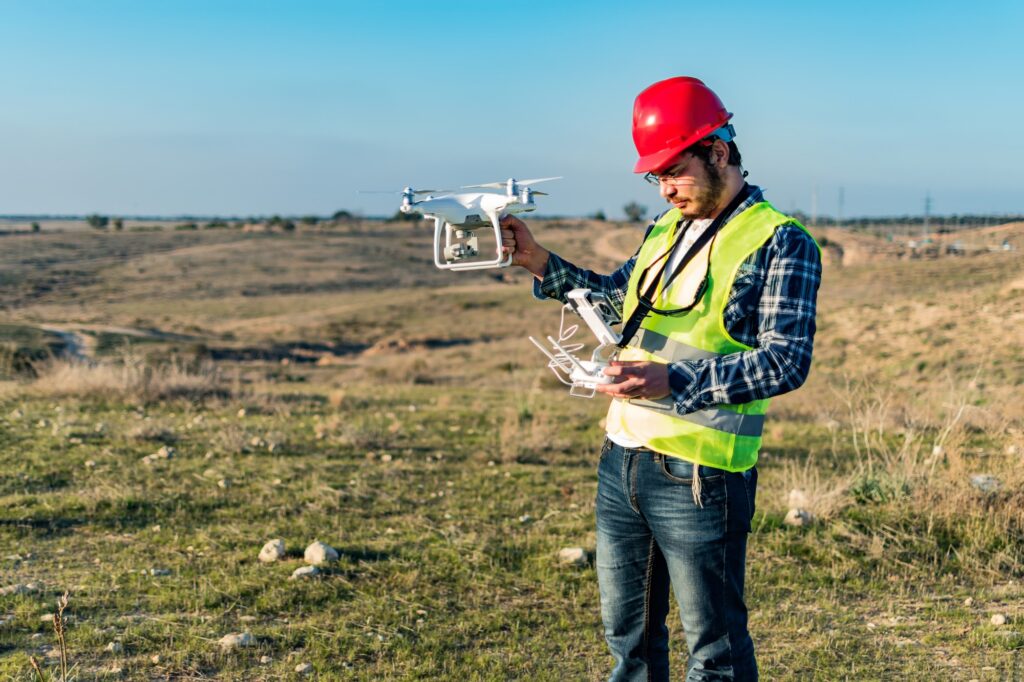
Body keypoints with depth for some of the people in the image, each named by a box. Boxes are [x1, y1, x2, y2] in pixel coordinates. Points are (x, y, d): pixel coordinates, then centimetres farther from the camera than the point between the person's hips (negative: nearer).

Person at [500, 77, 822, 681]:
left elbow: (787, 362, -18)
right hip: (621, 458, 7)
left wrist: (674, 382, -29)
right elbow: (618, 296, 23)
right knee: (628, 632, 19)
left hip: (699, 476, -7)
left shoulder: (781, 242, -10)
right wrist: (539, 261, 9)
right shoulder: (667, 228, 13)